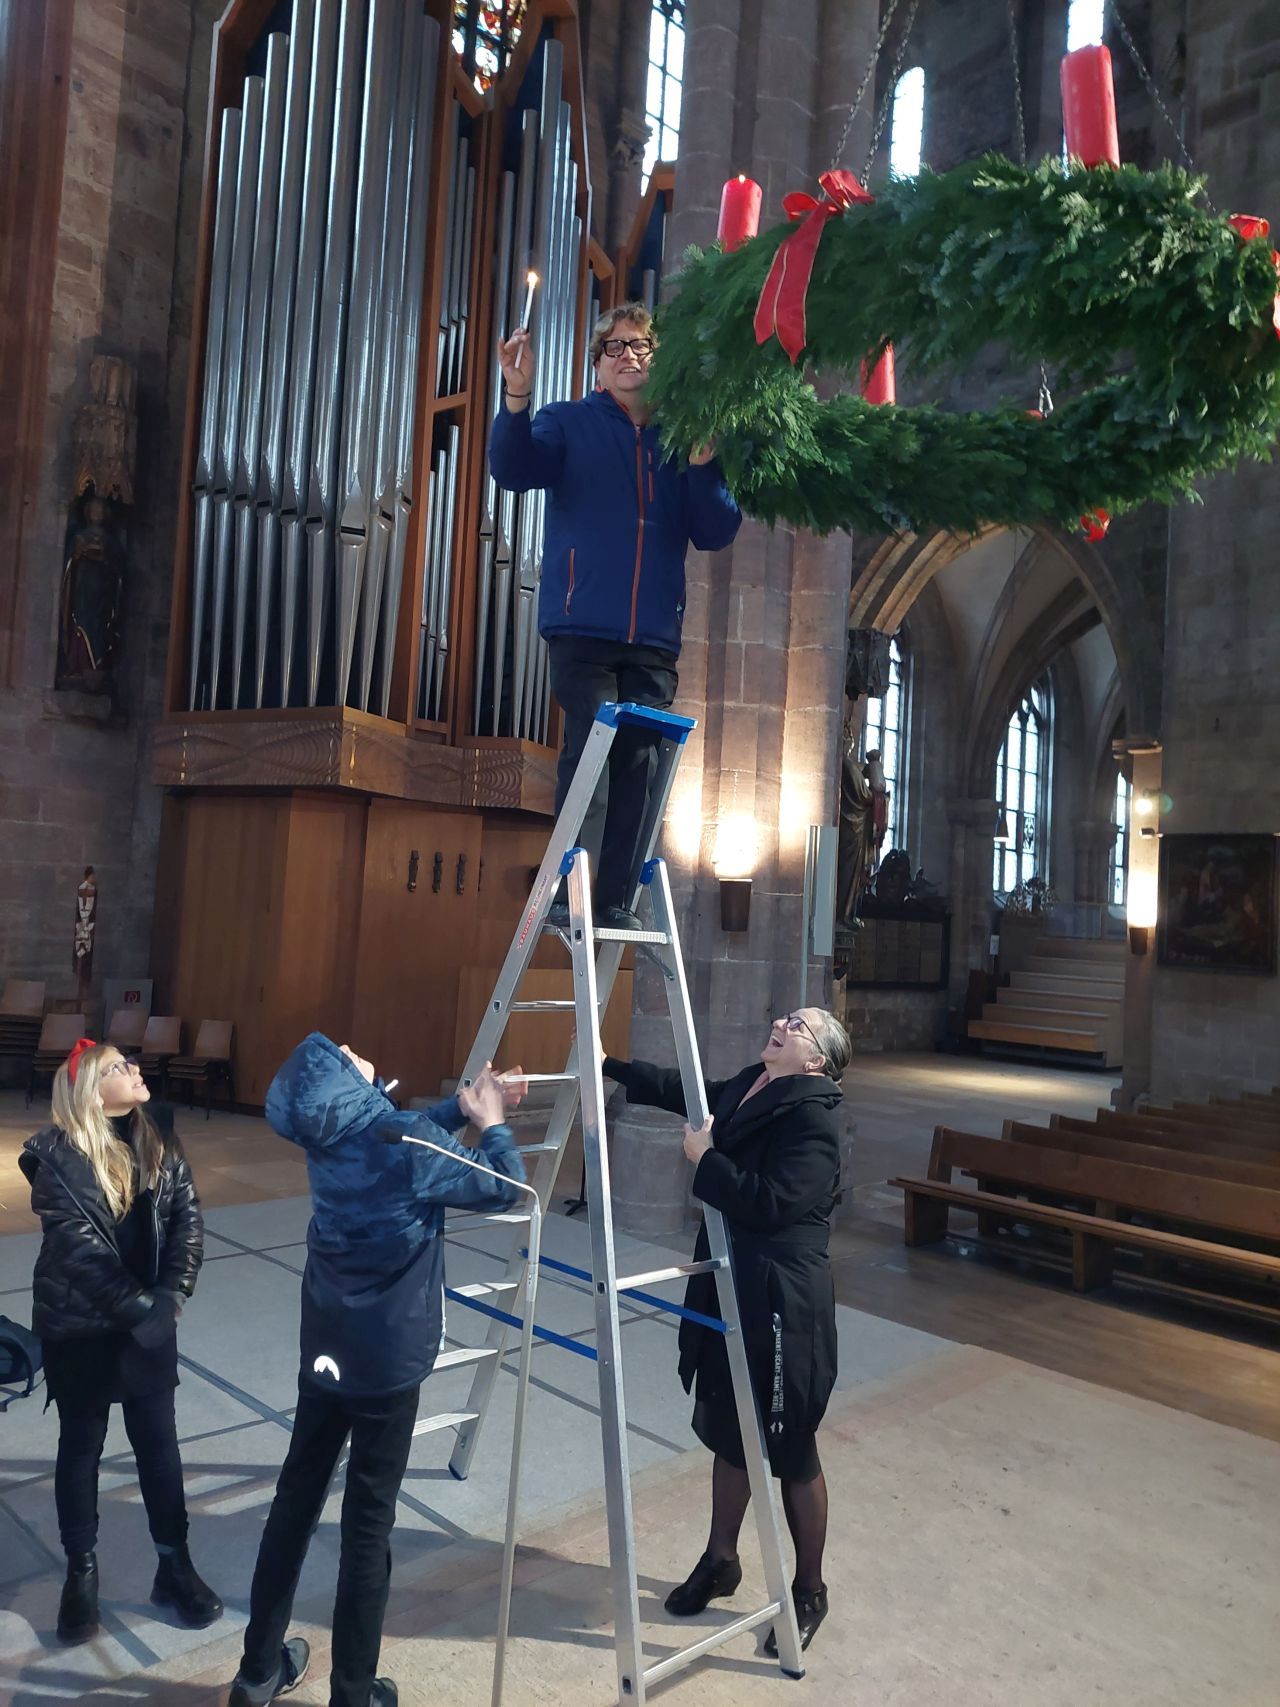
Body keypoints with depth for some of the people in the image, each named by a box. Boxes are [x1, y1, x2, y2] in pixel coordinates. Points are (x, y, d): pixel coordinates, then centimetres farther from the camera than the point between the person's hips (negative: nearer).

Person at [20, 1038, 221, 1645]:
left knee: (158, 1443, 12)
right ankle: (81, 1574, 32)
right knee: (81, 1447, 14)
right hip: (79, 1329, -3)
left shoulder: (158, 1138, -3)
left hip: (150, 1321, 4)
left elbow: (188, 1217, -5)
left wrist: (170, 1296, -15)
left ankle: (174, 1566, 27)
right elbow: (79, 1247, -21)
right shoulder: (58, 1156, -17)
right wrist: (138, 1311, -21)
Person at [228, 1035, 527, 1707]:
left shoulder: (330, 1137, -4)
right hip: (386, 1362, -6)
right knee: (367, 1524, 6)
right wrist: (492, 1123, 4)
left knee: (295, 1501, 18)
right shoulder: (405, 1146, -23)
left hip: (325, 1352, 7)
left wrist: (463, 1109, 13)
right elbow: (504, 1188, -10)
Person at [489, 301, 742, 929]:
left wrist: (703, 463, -5)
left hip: (654, 638, 3)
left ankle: (616, 899, 4)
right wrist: (517, 396, -23)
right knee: (589, 753, -11)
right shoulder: (568, 423, 11)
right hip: (584, 627, -3)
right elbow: (514, 470, -7)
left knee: (637, 765, -1)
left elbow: (716, 534, 10)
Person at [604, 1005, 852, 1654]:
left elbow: (772, 1201, -28)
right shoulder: (745, 1088, 3)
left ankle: (809, 1591, 31)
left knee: (791, 1451, 9)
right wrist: (610, 1067, 16)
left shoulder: (812, 1117, -20)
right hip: (727, 1287, 8)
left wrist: (704, 1159, -19)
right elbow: (681, 1090, 19)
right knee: (728, 1433, 22)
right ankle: (719, 1560, 43)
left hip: (784, 1300, -8)